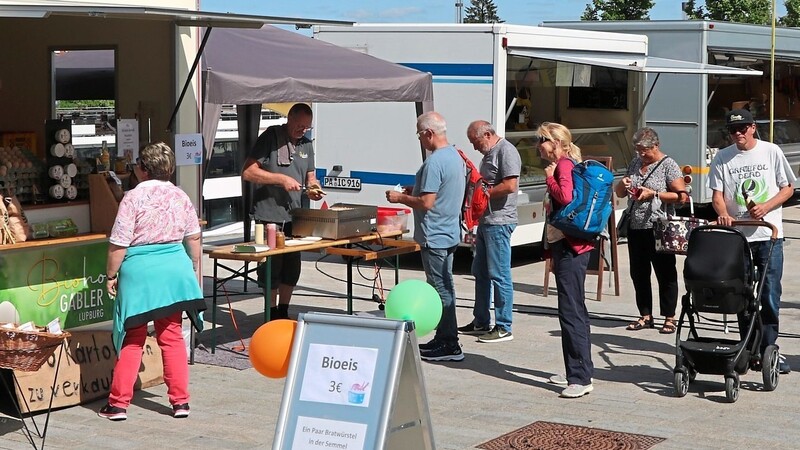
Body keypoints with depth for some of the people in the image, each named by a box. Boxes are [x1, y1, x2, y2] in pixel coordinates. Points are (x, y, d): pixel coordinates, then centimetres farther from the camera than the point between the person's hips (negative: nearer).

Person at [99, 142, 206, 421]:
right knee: (172, 336, 13)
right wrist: (195, 270, 23)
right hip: (175, 269, 4)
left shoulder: (134, 197, -11)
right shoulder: (180, 196, 5)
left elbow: (119, 243, -11)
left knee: (132, 339, 5)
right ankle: (180, 401, 13)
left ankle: (119, 403, 9)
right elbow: (193, 238, 11)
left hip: (139, 272, -4)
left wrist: (111, 275, 0)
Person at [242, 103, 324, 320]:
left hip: (294, 215, 7)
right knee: (272, 266, -2)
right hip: (269, 214, -7)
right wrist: (281, 179, -19)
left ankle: (283, 313, 25)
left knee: (292, 266, 12)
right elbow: (248, 172, -14)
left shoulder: (306, 144, 13)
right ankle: (272, 315, 11)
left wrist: (314, 187, -1)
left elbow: (310, 176, 23)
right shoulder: (270, 137, -8)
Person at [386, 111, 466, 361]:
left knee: (440, 289, -4)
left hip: (434, 236, -10)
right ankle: (444, 339, 24)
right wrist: (414, 191, 18)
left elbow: (426, 202, -23)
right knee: (445, 287, 15)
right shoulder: (456, 157, 11)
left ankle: (448, 344, 0)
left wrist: (400, 198, -9)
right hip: (450, 233, 10)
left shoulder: (434, 162, -21)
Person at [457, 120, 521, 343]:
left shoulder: (506, 151, -13)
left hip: (499, 222, -11)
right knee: (480, 272, 15)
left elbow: (510, 185, -23)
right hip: (486, 221, 11)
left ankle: (503, 328, -1)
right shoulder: (489, 153, 18)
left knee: (499, 275, -6)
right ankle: (481, 322, 25)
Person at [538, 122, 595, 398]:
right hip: (567, 246, 11)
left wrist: (549, 177, -13)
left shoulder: (564, 164, -11)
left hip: (571, 248, -11)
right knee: (575, 310, 15)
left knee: (571, 312, -12)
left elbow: (565, 197, -28)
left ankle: (581, 379, -13)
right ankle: (580, 372, 24)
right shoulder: (564, 164, 19)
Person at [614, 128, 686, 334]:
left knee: (665, 274, 1)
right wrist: (622, 184, -3)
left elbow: (682, 196, -13)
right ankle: (645, 316, 21)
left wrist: (653, 194, -19)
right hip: (636, 228, 7)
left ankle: (669, 318, 9)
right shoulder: (635, 163, 13)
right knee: (638, 273, 11)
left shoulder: (668, 165, -6)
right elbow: (619, 194, 20)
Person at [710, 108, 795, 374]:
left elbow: (788, 188, 5)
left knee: (770, 295, -5)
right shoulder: (722, 158, 5)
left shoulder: (771, 152, 2)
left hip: (769, 234, -2)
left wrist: (765, 207, -11)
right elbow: (717, 195, 3)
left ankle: (768, 349, 0)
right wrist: (723, 214, -18)